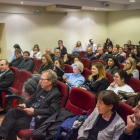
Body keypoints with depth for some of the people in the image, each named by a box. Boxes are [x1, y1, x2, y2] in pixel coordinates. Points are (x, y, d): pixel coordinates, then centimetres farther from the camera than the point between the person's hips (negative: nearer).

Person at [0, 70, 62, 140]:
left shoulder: (56, 94, -14)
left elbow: (52, 111, -22)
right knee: (11, 112, -14)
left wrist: (34, 111, -24)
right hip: (28, 110, 8)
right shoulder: (41, 88, 11)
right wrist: (24, 104, 0)